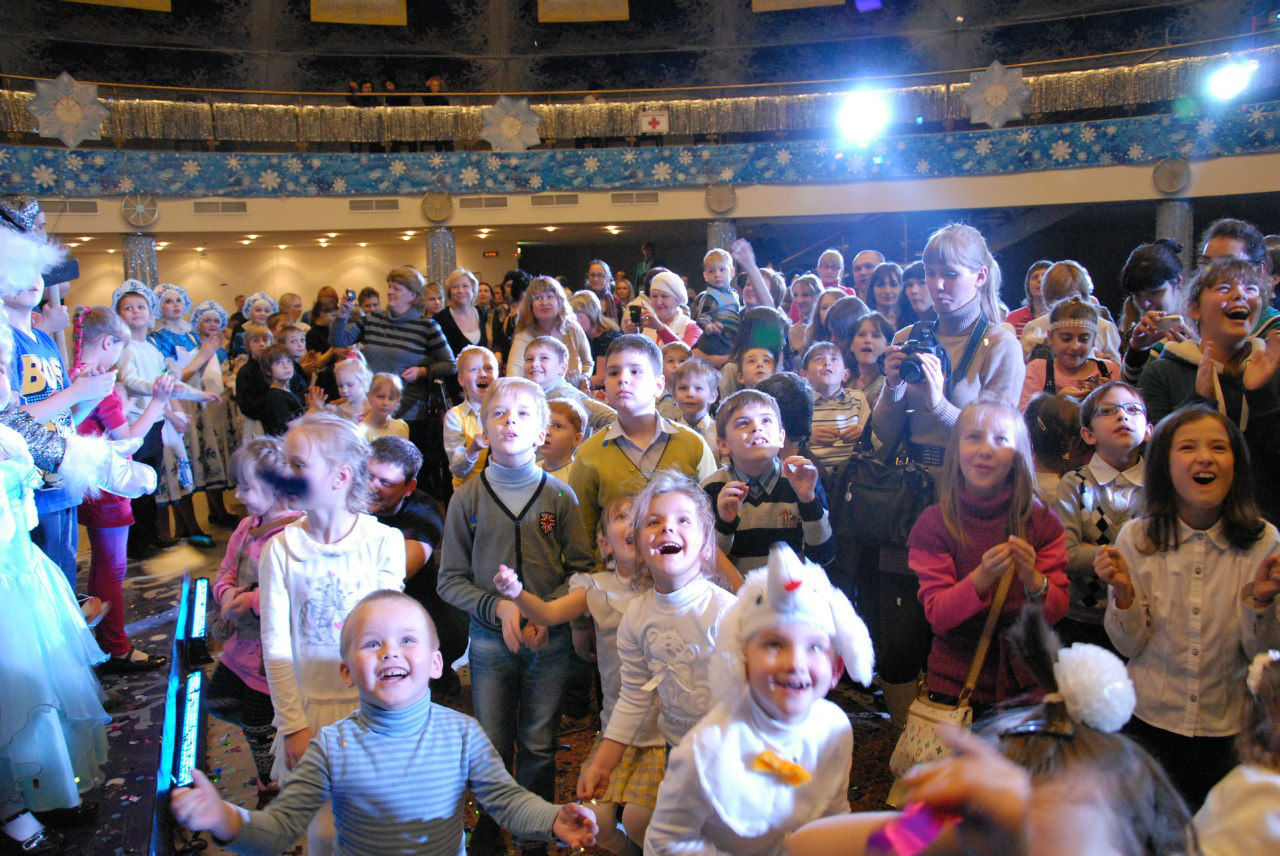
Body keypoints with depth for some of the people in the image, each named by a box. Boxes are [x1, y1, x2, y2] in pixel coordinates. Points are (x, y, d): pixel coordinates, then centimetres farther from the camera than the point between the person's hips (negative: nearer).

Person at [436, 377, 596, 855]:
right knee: (491, 747, 10)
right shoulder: (468, 498, -4)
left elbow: (581, 568, -2)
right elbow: (450, 581, -2)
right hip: (490, 640, 0)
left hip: (551, 641, 0)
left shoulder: (559, 496, -4)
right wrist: (498, 608, -15)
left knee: (539, 746, 11)